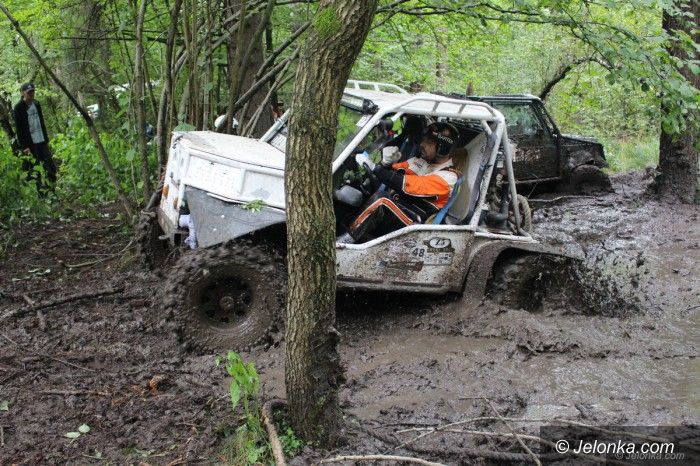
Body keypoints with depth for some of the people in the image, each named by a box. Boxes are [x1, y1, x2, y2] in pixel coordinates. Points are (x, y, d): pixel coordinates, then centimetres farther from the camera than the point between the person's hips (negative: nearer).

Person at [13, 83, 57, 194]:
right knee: (35, 171, -3)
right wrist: (24, 146, -16)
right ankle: (42, 193, 1)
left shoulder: (36, 105, 11)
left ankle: (52, 192, 15)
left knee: (51, 166, 6)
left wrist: (46, 140, 15)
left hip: (41, 142, 7)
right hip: (29, 144, -7)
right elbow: (19, 129, -12)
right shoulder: (19, 108, -8)